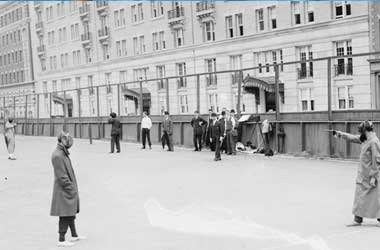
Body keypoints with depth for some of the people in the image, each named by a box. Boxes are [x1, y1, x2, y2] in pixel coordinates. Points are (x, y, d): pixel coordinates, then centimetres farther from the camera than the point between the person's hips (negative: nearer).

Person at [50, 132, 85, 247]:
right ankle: (61, 240, 3)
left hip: (69, 190, 10)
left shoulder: (63, 153, 11)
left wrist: (73, 187, 17)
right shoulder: (57, 155, -21)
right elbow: (61, 176, -22)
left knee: (71, 212, 19)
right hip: (63, 191, -10)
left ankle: (74, 235, 32)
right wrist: (71, 188, -18)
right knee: (65, 215, -4)